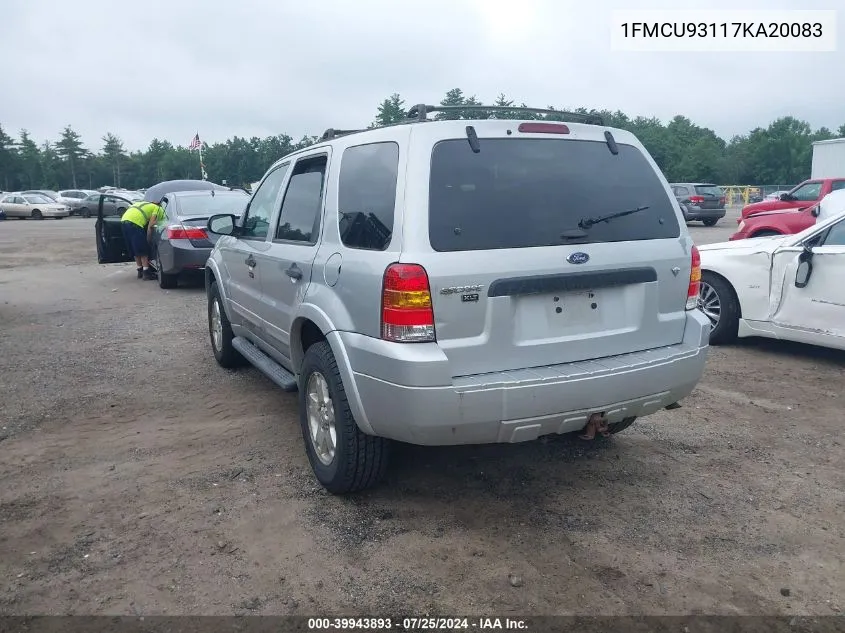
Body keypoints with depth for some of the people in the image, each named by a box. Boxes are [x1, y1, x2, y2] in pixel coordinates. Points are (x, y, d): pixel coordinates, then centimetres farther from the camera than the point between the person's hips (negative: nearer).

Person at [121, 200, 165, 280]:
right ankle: (146, 272, 1)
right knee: (143, 250, 0)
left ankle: (140, 271, 22)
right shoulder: (158, 208, 10)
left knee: (134, 250, 16)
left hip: (124, 220, 8)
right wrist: (148, 240, 4)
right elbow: (150, 226, -2)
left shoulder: (148, 205, 33)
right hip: (135, 223, -8)